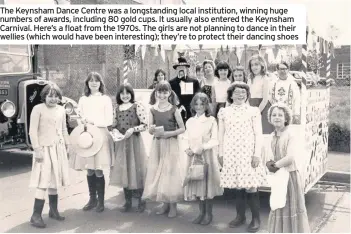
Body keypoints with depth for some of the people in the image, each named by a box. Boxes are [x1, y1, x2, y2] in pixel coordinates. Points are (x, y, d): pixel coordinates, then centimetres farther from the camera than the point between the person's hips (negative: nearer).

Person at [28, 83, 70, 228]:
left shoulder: (61, 110, 9)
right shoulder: (38, 109, -8)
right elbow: (33, 131, -11)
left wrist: (67, 145, 15)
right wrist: (37, 149, -15)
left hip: (58, 149, 6)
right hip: (44, 149, -6)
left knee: (54, 180, 12)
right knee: (43, 182, -9)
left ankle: (53, 211, 24)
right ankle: (36, 216, -3)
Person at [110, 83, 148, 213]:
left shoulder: (137, 106, -6)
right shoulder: (117, 108, 9)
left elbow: (145, 125, -10)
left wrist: (133, 129, -22)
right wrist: (114, 130, -2)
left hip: (134, 142, -5)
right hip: (120, 143, 5)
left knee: (136, 170, 1)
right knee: (123, 171, 8)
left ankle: (141, 200, 17)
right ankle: (128, 201, 20)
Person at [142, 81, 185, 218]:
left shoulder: (174, 110, -6)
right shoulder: (153, 110, 4)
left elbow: (182, 128, -4)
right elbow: (150, 130, 6)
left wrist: (169, 133, -16)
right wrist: (153, 129, -16)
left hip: (171, 144, -4)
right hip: (157, 144, 4)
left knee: (171, 173, 0)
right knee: (158, 173, 7)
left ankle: (173, 206, 12)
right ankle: (165, 203, 22)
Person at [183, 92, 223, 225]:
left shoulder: (211, 120, -3)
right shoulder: (190, 121, 10)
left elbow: (215, 140, -8)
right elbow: (186, 138, 13)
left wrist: (203, 147, -20)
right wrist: (187, 148, -6)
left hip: (207, 156, -4)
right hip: (193, 157, 4)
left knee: (207, 182, 0)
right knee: (196, 183, 7)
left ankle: (208, 214, 13)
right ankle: (201, 212, 20)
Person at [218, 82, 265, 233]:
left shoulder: (253, 111, 2)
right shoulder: (223, 112, 8)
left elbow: (258, 134, -1)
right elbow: (221, 134, 11)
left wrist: (257, 154, -7)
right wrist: (221, 153, 8)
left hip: (248, 152, -2)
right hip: (231, 153, 2)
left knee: (250, 186, -4)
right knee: (238, 186, 8)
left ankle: (256, 218, 11)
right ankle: (240, 216, 23)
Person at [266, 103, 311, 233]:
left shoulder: (290, 134, -17)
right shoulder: (273, 135, 5)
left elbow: (290, 158, -27)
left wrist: (275, 165, -15)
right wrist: (270, 164, -9)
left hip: (290, 175, -7)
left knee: (292, 207, 5)